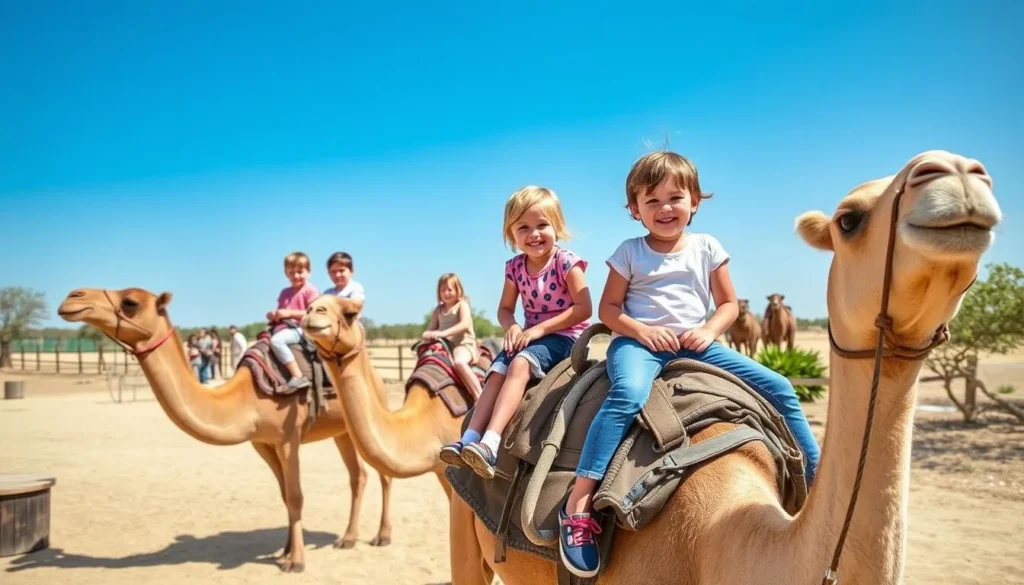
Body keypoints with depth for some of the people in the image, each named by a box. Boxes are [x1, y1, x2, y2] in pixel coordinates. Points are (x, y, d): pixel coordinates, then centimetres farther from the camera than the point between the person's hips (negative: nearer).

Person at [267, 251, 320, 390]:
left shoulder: (310, 290, -4)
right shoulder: (285, 292, 19)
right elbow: (280, 313, 27)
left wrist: (290, 313, -19)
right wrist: (273, 315, 2)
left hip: (300, 328, -9)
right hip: (284, 327, 9)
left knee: (276, 340, -33)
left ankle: (298, 376, -37)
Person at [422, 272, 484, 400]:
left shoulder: (462, 305, 0)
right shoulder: (438, 310, 17)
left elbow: (465, 325, -18)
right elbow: (431, 329, 12)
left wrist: (444, 333, -32)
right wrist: (427, 335, -15)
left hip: (464, 344, -7)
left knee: (459, 362, -37)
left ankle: (479, 398, -37)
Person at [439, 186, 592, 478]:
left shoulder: (566, 261, -12)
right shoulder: (515, 267, 4)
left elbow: (584, 308, -17)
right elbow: (505, 308, 14)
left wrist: (540, 328, -20)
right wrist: (512, 327, -11)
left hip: (564, 334, -6)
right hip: (530, 336, 6)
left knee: (520, 364, -31)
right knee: (497, 371, -20)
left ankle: (489, 444, -43)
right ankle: (469, 439, -30)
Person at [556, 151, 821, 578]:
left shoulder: (706, 247, 10)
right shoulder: (630, 252, 4)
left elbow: (728, 304, 13)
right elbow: (608, 309, 3)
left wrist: (709, 331, -8)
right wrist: (642, 330, -15)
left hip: (694, 345, 4)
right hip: (639, 343, -4)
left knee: (779, 387, -7)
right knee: (627, 393, -39)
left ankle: (817, 475, 8)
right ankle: (579, 501, -40)